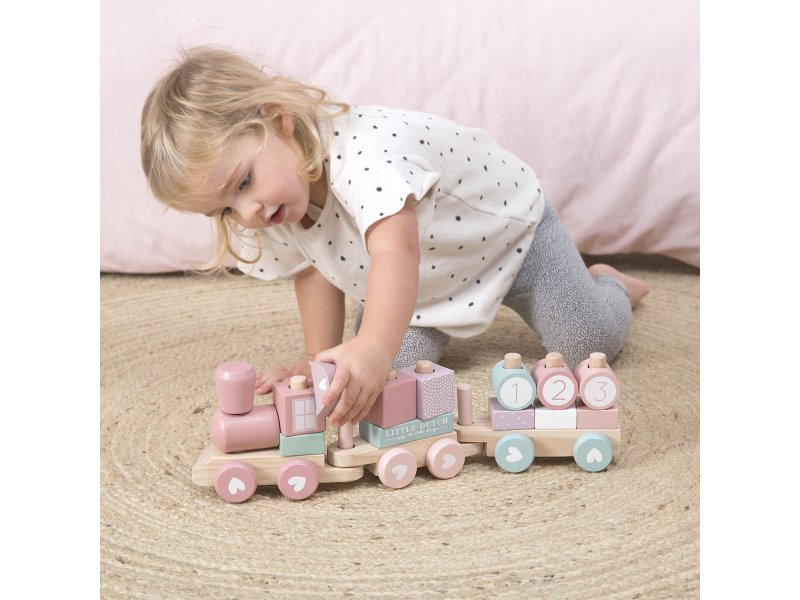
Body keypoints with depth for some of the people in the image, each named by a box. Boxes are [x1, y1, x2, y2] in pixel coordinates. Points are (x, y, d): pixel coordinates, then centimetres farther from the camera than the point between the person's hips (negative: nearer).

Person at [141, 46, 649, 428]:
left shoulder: (365, 151, -45)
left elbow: (396, 246, -60)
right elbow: (313, 271, -3)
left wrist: (374, 346, -75)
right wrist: (320, 360, -12)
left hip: (502, 223, -6)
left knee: (588, 342, -10)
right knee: (400, 361, -14)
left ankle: (605, 282, 27)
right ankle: (444, 321, 21)